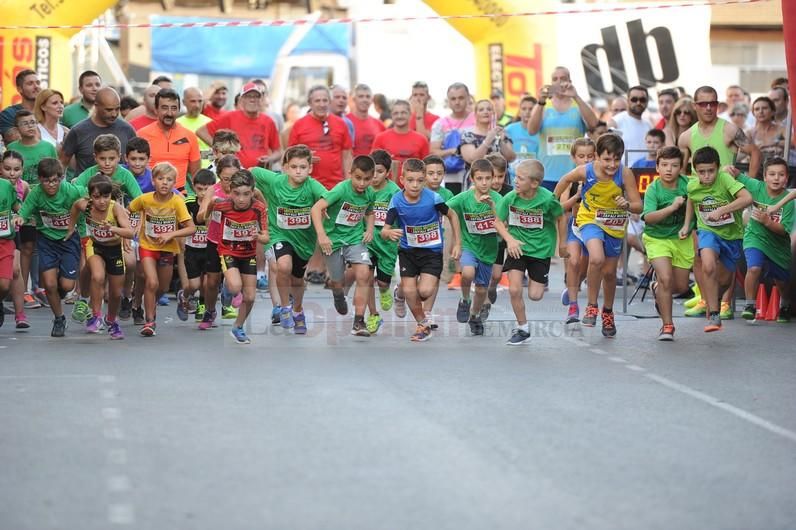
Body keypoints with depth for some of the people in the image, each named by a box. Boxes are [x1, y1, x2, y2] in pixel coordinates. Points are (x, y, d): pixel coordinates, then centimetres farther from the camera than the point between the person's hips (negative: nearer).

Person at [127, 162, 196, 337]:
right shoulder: (145, 199, -15)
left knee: (162, 288, 15)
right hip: (147, 246, -1)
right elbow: (126, 212, 4)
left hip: (168, 248, 1)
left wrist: (171, 234, -29)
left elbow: (191, 228, -19)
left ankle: (150, 306, 47)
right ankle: (149, 321, -5)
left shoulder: (177, 202, -18)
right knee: (152, 283, -18)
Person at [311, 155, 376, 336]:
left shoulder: (370, 193, -4)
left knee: (363, 275, -18)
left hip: (356, 238, 3)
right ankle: (338, 293, 51)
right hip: (334, 239, -3)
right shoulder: (341, 189, -22)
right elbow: (316, 208, -30)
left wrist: (370, 229, -1)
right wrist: (321, 235, -39)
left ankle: (359, 322, -13)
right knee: (338, 283, 9)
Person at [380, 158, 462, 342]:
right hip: (408, 250, 2)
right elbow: (384, 231, -14)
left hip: (432, 251, -2)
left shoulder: (433, 198, -19)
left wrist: (457, 244, 0)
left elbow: (452, 216, -1)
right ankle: (423, 325, 18)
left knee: (425, 290, -18)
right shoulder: (397, 201, -15)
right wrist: (389, 233, -39)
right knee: (409, 291, -8)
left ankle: (402, 291, 19)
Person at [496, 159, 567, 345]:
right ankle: (522, 329, 10)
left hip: (541, 248, -1)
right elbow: (498, 221, -1)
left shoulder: (548, 199, -20)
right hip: (517, 247, 1)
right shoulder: (510, 198, -15)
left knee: (535, 295, 1)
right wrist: (509, 239, -16)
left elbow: (561, 218, -2)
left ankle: (537, 279, 37)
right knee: (514, 290, -10)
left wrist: (562, 244, 8)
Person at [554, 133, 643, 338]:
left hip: (614, 225, 2)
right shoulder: (586, 171, -24)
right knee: (597, 259, -28)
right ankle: (592, 306, -8)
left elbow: (638, 206, -19)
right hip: (590, 220, -2)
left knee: (609, 272, 13)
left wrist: (627, 205, -40)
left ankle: (608, 312, 40)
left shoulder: (625, 174, -23)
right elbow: (566, 180, -1)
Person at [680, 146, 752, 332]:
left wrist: (721, 210, -40)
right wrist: (686, 225, 8)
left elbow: (747, 198, -37)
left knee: (725, 279, 12)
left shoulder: (724, 179, -24)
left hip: (731, 233, 0)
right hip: (708, 231, 1)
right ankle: (713, 315, -19)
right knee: (708, 266, -28)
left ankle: (713, 300, 48)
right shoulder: (692, 186, -10)